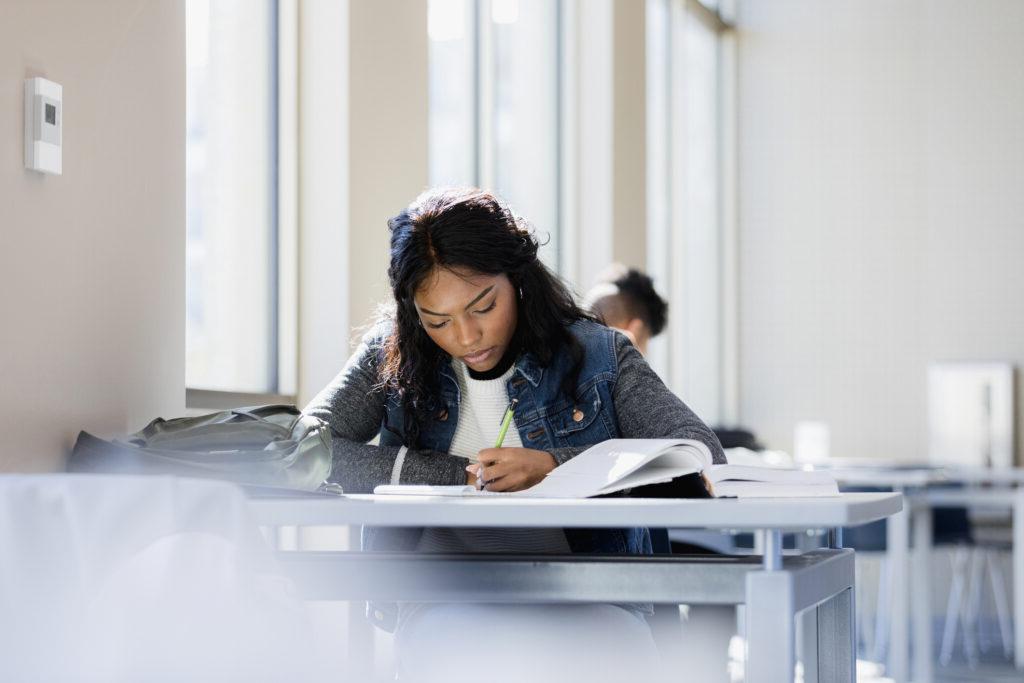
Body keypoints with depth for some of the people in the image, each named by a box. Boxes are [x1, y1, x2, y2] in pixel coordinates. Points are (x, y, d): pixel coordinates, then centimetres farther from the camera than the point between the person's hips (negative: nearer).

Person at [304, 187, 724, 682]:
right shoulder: (391, 360, 14)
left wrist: (556, 468, -15)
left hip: (583, 606, 1)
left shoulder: (596, 354, 10)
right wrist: (462, 475, -5)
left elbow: (703, 453, -3)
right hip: (444, 605, -1)